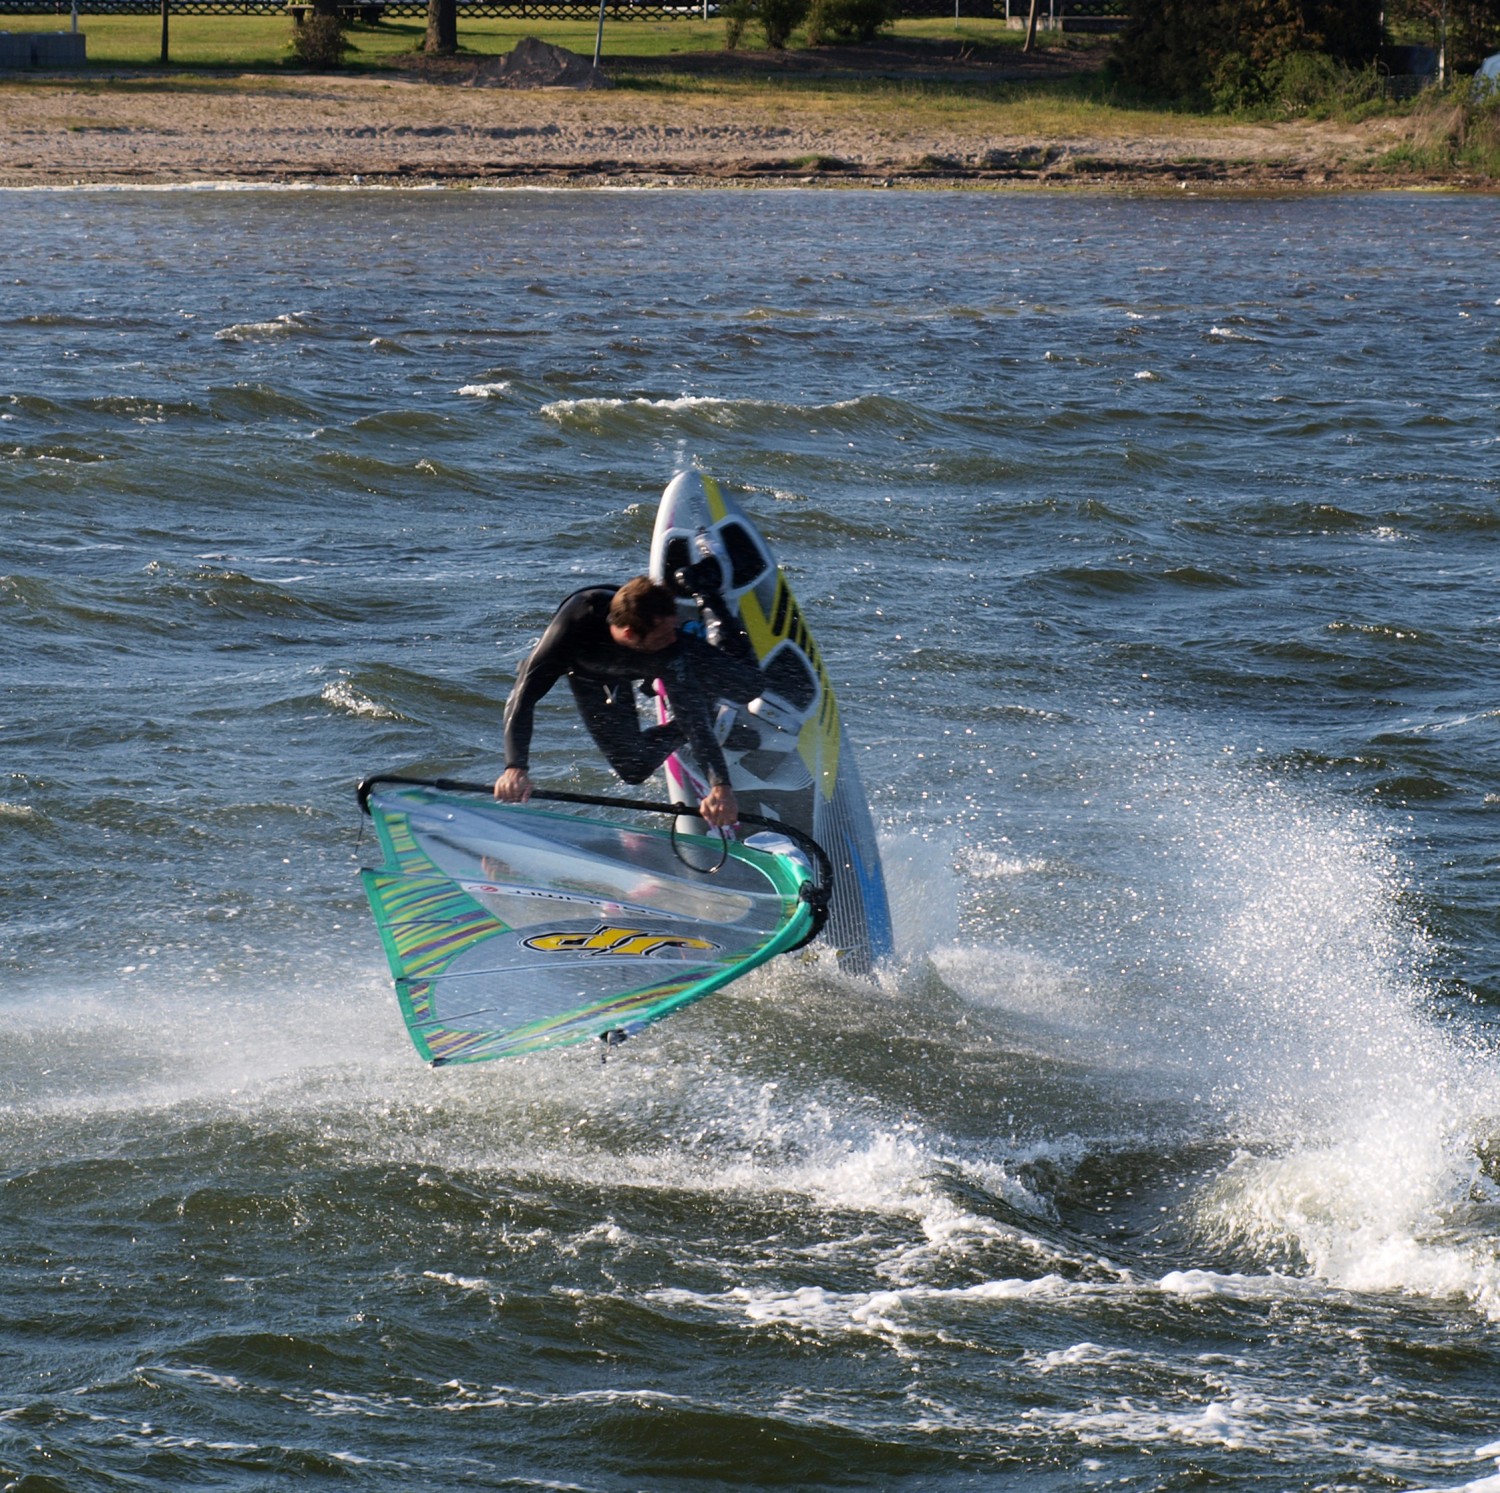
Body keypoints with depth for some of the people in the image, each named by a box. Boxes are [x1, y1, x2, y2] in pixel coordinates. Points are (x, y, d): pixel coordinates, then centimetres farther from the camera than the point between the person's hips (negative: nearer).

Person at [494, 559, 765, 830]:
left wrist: (721, 786, -56)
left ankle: (703, 593, 15)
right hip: (591, 671, 0)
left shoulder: (670, 640, -44)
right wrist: (516, 767, -58)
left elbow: (692, 716, -44)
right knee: (634, 768, -5)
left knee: (747, 686, -7)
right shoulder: (576, 622, -47)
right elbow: (524, 695, -46)